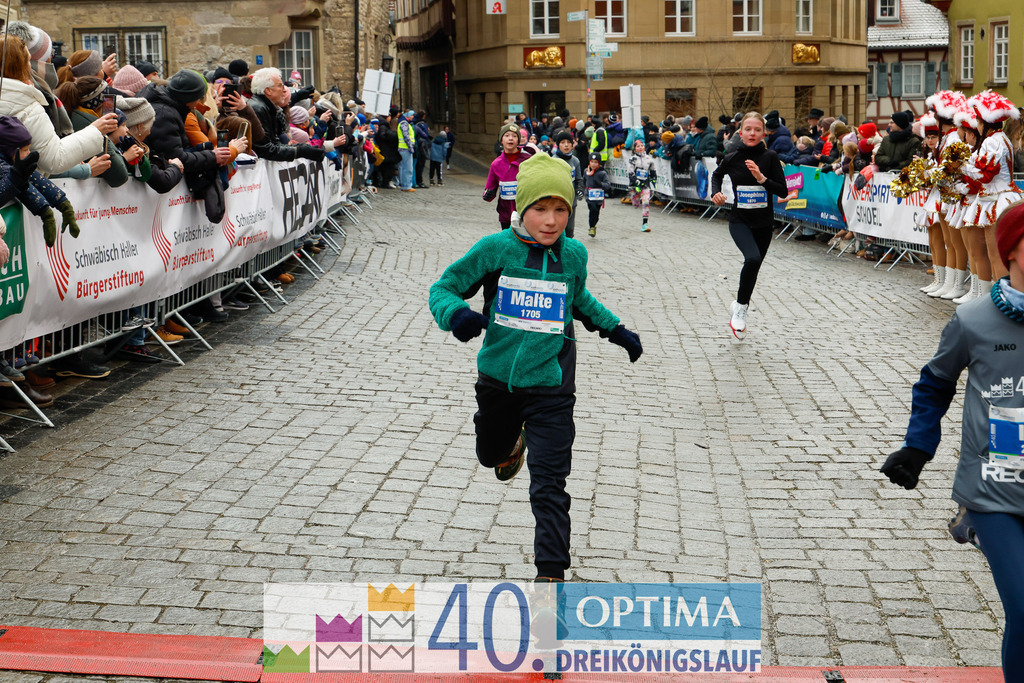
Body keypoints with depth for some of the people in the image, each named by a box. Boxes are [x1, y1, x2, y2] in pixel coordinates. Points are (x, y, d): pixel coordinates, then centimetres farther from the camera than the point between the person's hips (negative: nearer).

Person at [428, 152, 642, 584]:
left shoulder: (573, 254, -2)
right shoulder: (495, 249, -11)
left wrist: (616, 330, 19)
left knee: (548, 486, -9)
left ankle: (551, 572, -2)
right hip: (497, 378, 1)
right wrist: (456, 313, -27)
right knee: (490, 455, 27)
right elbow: (443, 288, -6)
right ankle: (514, 445, 62)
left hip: (550, 385, -1)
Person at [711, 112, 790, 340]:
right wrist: (716, 193, -1)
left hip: (764, 223, 2)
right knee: (753, 259, -27)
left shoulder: (770, 157, -7)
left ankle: (740, 305, 40)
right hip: (739, 221, -2)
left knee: (753, 266, 14)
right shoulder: (732, 158, -5)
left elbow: (783, 191, -9)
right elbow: (717, 175, 17)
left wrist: (761, 177, -21)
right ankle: (741, 306, -7)